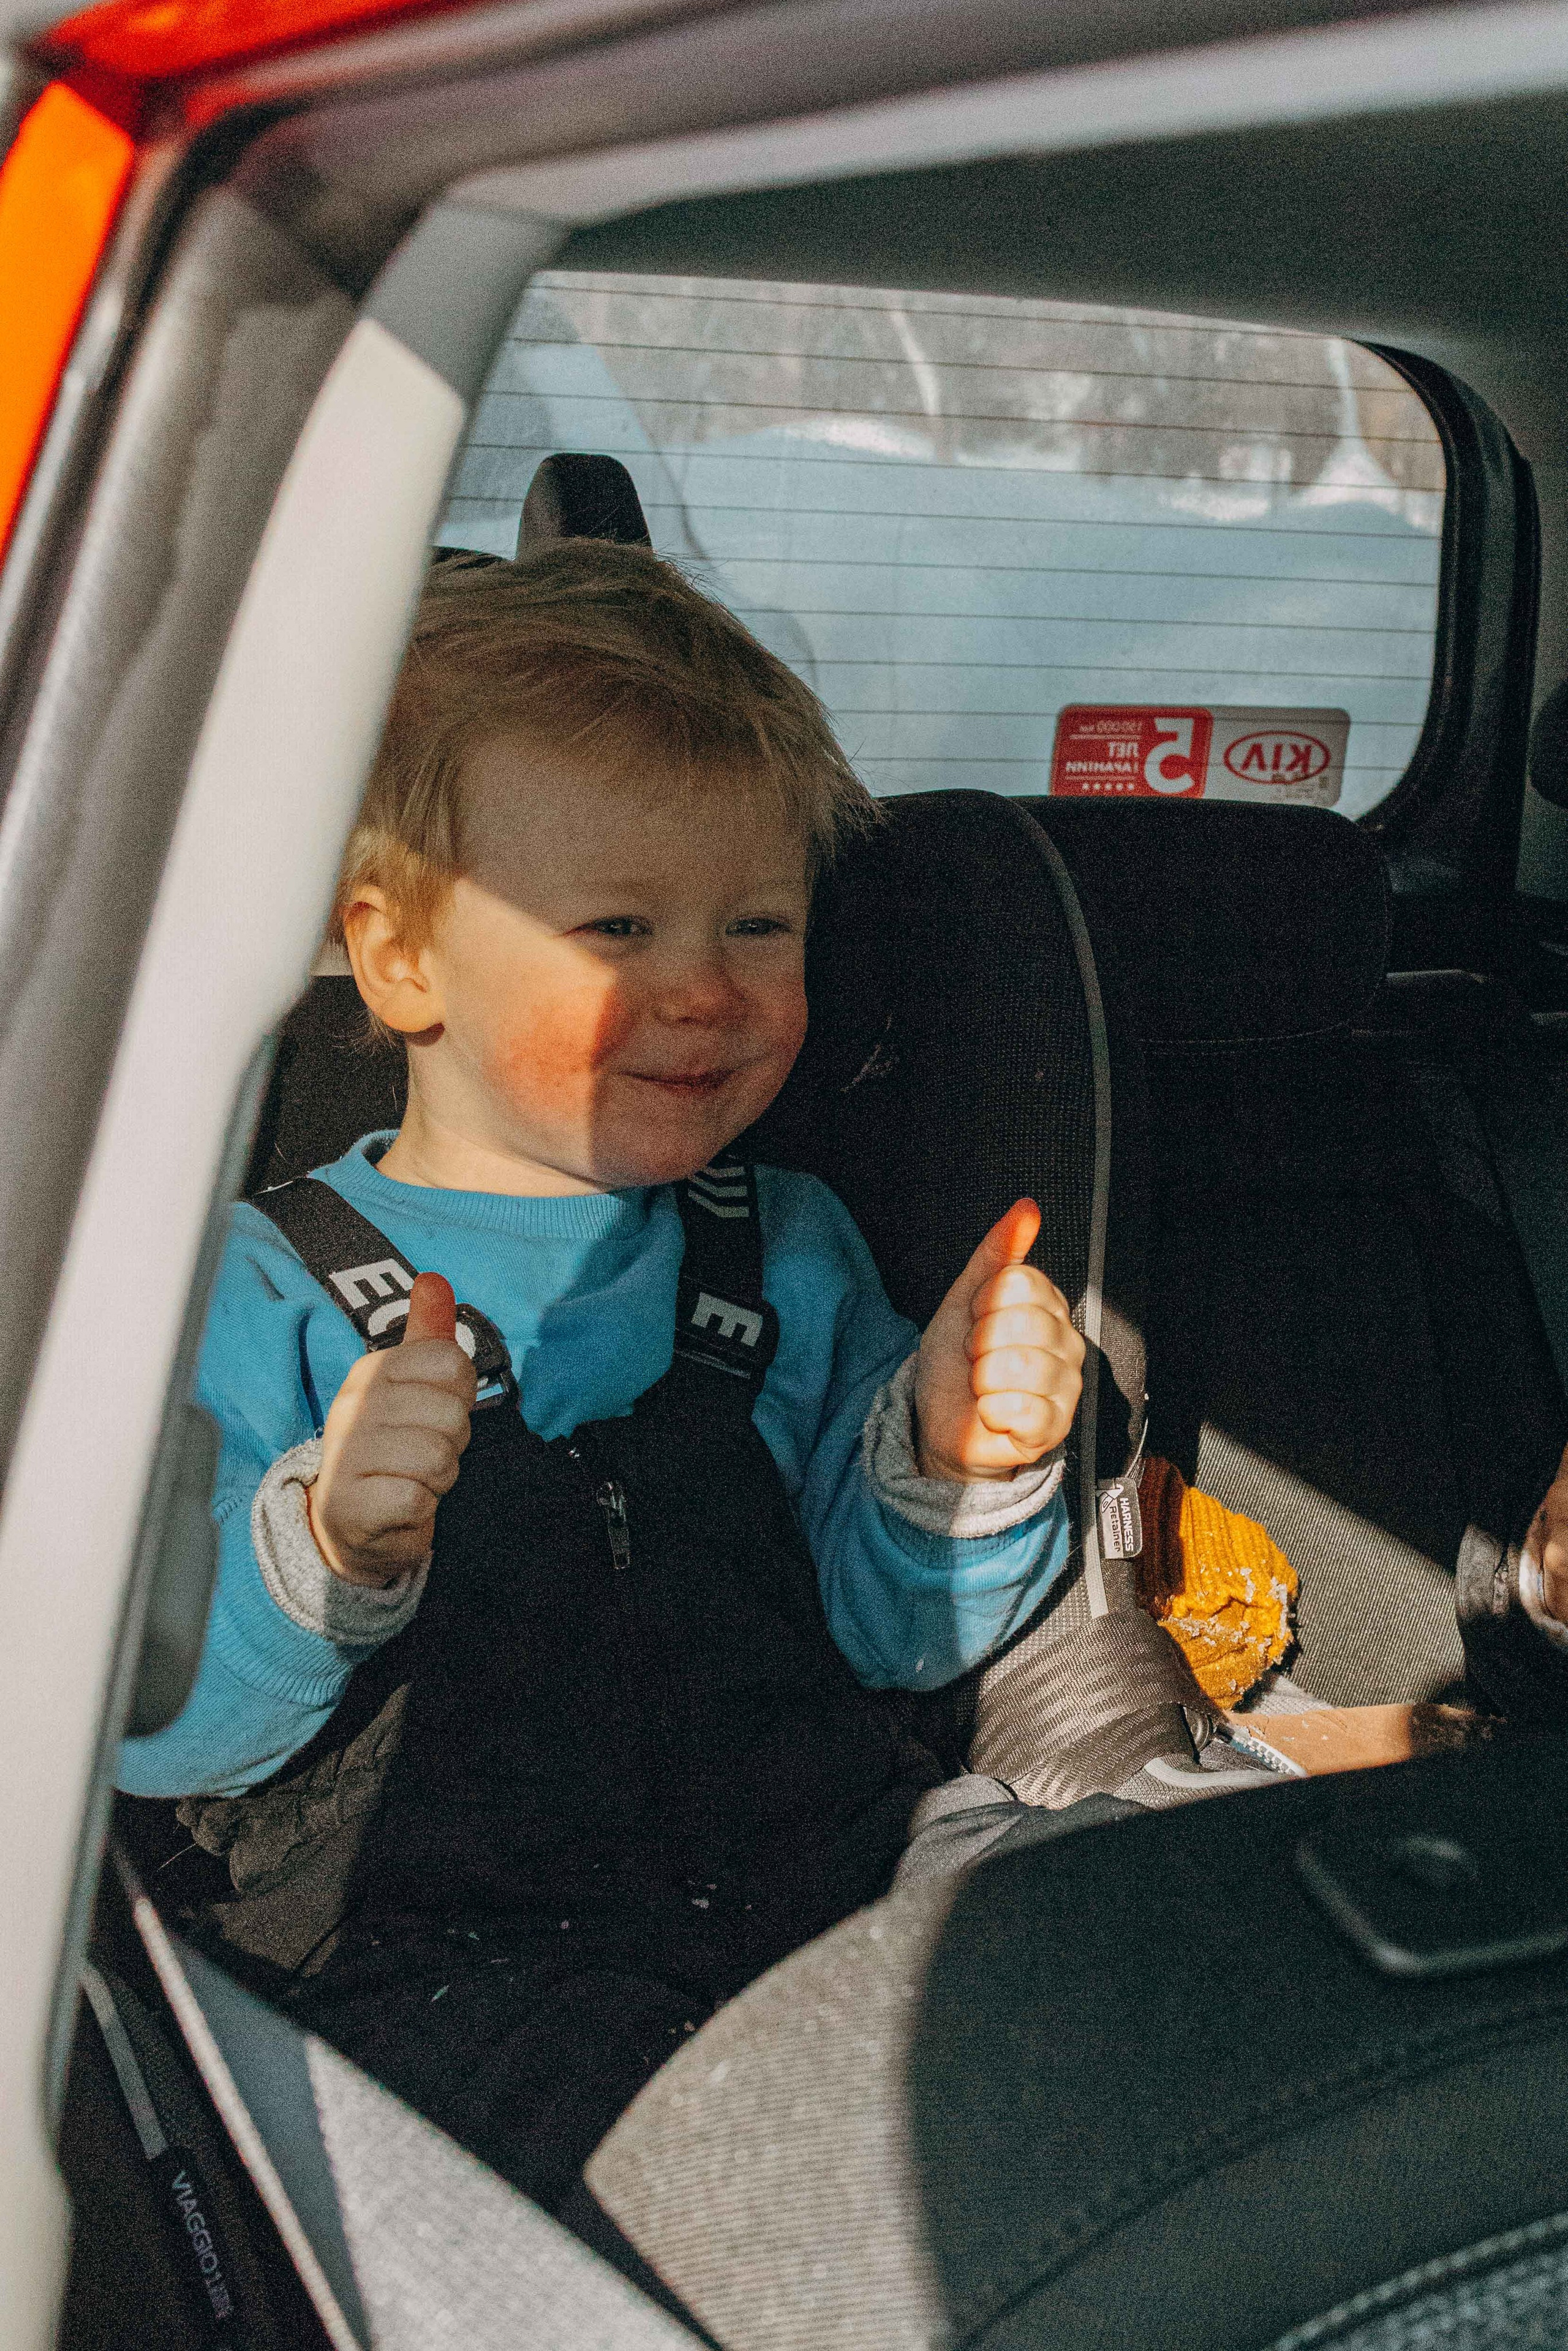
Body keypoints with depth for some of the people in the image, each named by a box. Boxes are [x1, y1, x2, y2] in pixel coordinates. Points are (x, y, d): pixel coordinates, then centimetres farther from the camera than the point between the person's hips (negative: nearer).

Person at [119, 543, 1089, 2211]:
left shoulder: (791, 1250, 14)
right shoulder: (264, 1290, 0)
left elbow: (894, 1632, 13)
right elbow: (153, 1729, -6)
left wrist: (953, 1465, -8)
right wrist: (316, 1553, -26)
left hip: (825, 1863, 5)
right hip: (453, 1944, -4)